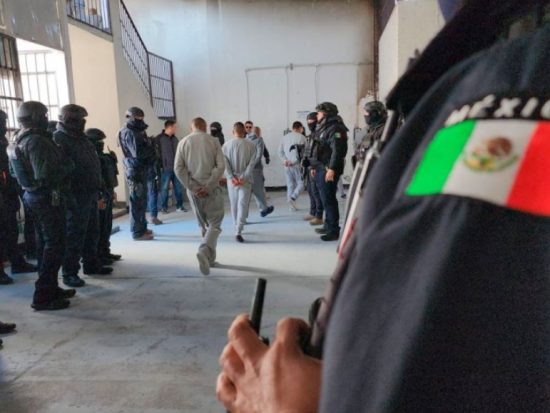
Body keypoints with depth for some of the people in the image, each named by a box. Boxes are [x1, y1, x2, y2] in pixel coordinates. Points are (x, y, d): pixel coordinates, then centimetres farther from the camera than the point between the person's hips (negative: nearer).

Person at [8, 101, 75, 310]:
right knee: (55, 244, -4)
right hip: (48, 197, -10)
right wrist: (67, 166, -12)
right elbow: (45, 175, -28)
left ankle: (50, 288, 27)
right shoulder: (36, 141, -20)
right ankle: (43, 296, -1)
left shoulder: (20, 140, 12)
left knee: (45, 243, 16)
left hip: (33, 195, 10)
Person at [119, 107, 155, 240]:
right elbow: (137, 152, -23)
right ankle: (138, 232, 0)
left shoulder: (136, 131, 18)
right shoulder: (129, 133, -12)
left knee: (142, 201, 16)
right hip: (135, 171, -10)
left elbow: (143, 149, 14)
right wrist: (150, 150, -8)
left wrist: (148, 149, -6)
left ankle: (142, 228, 27)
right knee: (137, 202, -6)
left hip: (141, 170, 10)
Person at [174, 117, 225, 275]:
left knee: (203, 225, 17)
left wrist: (193, 188, -4)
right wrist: (208, 186, -10)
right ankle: (204, 251, -21)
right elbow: (221, 166, -11)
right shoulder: (213, 141, -1)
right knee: (214, 224, 3)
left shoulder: (183, 142, 5)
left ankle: (210, 258, 24)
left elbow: (179, 169, -3)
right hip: (211, 189, -3)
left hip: (193, 190, 3)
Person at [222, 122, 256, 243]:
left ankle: (237, 228, 29)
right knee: (243, 205, -2)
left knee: (234, 204, 16)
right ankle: (238, 232, -14)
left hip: (232, 179, 2)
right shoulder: (251, 145, -4)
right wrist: (243, 178, -11)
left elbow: (225, 163, -6)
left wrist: (232, 178, -8)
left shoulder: (226, 145, 0)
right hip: (245, 180, -2)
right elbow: (252, 163, -10)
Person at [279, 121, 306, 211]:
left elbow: (280, 151, 6)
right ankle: (292, 198, -15)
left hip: (287, 166, 5)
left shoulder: (285, 137, 11)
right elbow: (303, 152, -9)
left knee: (290, 185, 11)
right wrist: (293, 161, -7)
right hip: (297, 165, -5)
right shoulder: (301, 137, -4)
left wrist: (285, 160, -2)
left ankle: (291, 205, 12)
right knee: (301, 183, 5)